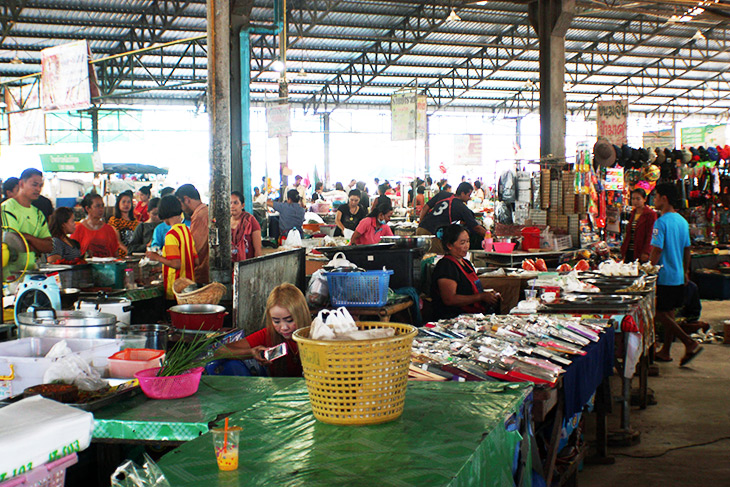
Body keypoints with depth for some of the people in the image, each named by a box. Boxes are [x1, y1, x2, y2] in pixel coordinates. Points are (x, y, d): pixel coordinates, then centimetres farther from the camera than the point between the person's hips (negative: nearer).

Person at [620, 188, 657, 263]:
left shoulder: (650, 214, -5)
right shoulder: (633, 213, 17)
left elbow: (650, 235, -11)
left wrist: (646, 252, -18)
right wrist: (623, 250, 15)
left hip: (640, 253, -7)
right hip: (629, 251, 7)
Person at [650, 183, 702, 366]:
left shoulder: (661, 222, -17)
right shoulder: (683, 221, 8)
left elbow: (656, 251, -21)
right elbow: (687, 249, 14)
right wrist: (685, 272, 23)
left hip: (664, 277, -8)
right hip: (678, 277, 8)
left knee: (660, 313, 0)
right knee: (669, 313, 15)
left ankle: (690, 343, -7)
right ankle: (665, 351, 20)